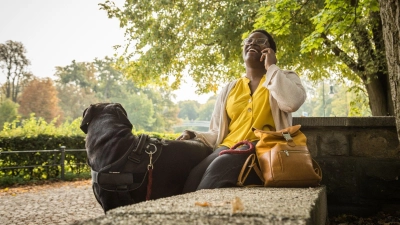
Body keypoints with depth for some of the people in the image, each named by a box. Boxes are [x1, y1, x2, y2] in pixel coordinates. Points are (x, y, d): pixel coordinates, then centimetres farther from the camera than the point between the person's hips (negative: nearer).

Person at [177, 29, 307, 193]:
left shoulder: (285, 78, 15)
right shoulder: (230, 89, 23)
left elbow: (292, 102, -11)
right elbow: (217, 132, 22)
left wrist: (271, 67, 0)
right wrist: (195, 137, 0)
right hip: (229, 148, 4)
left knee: (220, 167, -36)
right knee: (196, 175, -31)